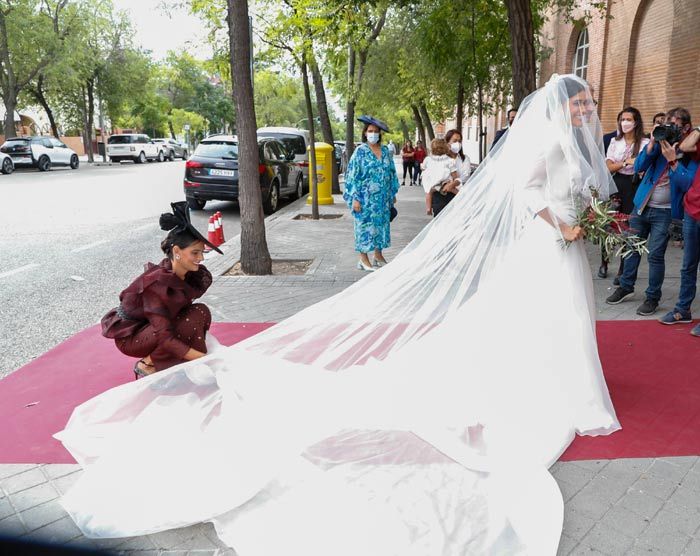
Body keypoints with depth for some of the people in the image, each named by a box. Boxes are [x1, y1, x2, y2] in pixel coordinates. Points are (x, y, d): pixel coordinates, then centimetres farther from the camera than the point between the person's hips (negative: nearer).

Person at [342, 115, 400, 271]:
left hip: (382, 198, 5)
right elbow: (353, 176, -8)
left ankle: (378, 256, 21)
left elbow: (392, 173, 15)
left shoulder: (385, 151, 8)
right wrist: (355, 198, -14)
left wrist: (393, 193, 13)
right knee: (365, 225, 0)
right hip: (366, 198, -5)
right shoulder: (360, 151, -5)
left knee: (380, 224, 10)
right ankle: (363, 259, 8)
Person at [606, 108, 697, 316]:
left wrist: (672, 160, -25)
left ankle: (652, 297, 12)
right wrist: (652, 143, -15)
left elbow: (686, 184, -19)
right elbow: (639, 167, -7)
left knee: (655, 255, -4)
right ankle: (626, 287, 31)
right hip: (642, 204, 4)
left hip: (665, 211, -4)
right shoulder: (661, 142, 1)